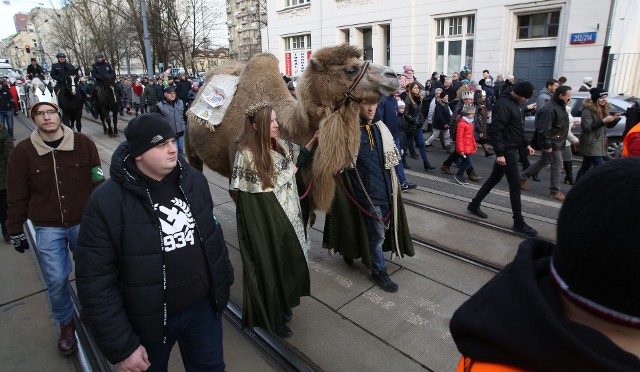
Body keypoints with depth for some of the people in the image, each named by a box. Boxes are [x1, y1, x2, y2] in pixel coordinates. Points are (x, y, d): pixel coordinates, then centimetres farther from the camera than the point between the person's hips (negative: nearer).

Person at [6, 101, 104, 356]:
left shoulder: (83, 144, -6)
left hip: (83, 223, 0)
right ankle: (65, 324, 30)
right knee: (56, 280, 4)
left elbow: (98, 183, -1)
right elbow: (17, 196, 1)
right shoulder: (23, 151, -6)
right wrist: (16, 230, 5)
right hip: (48, 229, 0)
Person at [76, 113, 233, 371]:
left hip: (203, 307, 3)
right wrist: (121, 346, -14)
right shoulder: (106, 203, -20)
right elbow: (95, 283, -17)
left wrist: (223, 281, 12)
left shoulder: (194, 180, -6)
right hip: (147, 321, -3)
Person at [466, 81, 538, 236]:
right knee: (515, 183, -5)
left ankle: (474, 205, 29)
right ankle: (519, 223, 3)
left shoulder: (516, 103, 12)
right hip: (506, 150, -10)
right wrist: (499, 153, -27)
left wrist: (526, 144, 17)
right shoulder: (504, 104, -19)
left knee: (495, 178, 17)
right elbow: (495, 130, -25)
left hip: (512, 148, 10)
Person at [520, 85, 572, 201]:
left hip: (557, 141, 10)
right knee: (557, 165, -1)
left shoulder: (560, 106, 9)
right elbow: (544, 129, -26)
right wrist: (547, 145, -23)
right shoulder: (550, 109, -24)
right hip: (552, 143, -10)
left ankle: (522, 178, 29)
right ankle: (554, 191, 11)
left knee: (543, 161, 19)